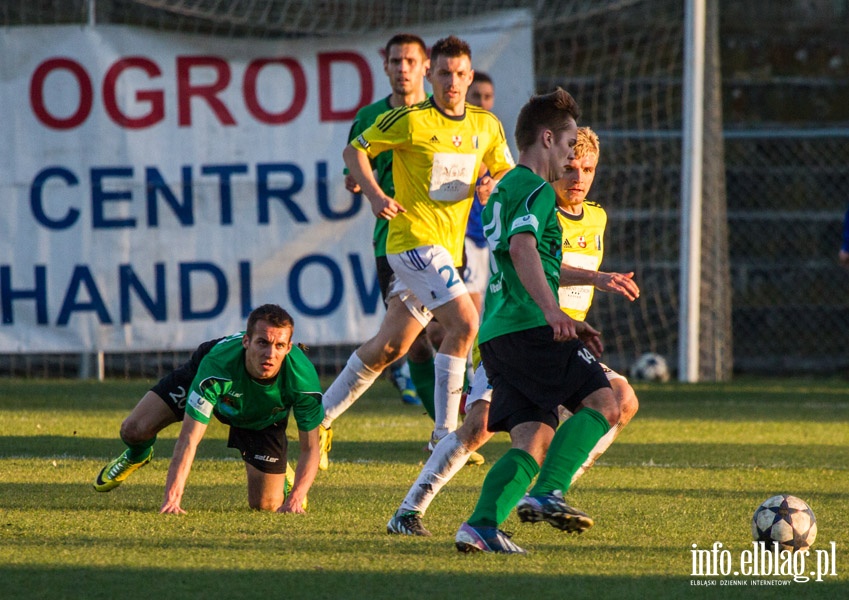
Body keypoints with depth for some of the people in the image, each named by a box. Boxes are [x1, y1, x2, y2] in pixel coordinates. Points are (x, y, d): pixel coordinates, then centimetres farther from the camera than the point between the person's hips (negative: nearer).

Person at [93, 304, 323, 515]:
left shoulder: (302, 378, -41)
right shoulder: (217, 364, -46)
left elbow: (310, 448, -28)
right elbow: (189, 438, -44)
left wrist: (295, 499, -43)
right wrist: (172, 499, -53)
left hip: (262, 419, 1)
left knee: (265, 505, -5)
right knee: (133, 430, -12)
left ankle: (279, 471, 34)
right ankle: (137, 456, 29)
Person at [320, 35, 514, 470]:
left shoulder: (487, 126, 9)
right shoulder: (411, 121, -7)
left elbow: (507, 173, 20)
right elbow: (354, 150, 1)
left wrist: (496, 184, -4)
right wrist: (374, 194, -15)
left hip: (448, 246, 6)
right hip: (413, 237, -6)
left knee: (389, 346, 10)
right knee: (465, 321, -22)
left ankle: (323, 415, 24)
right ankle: (444, 432, -16)